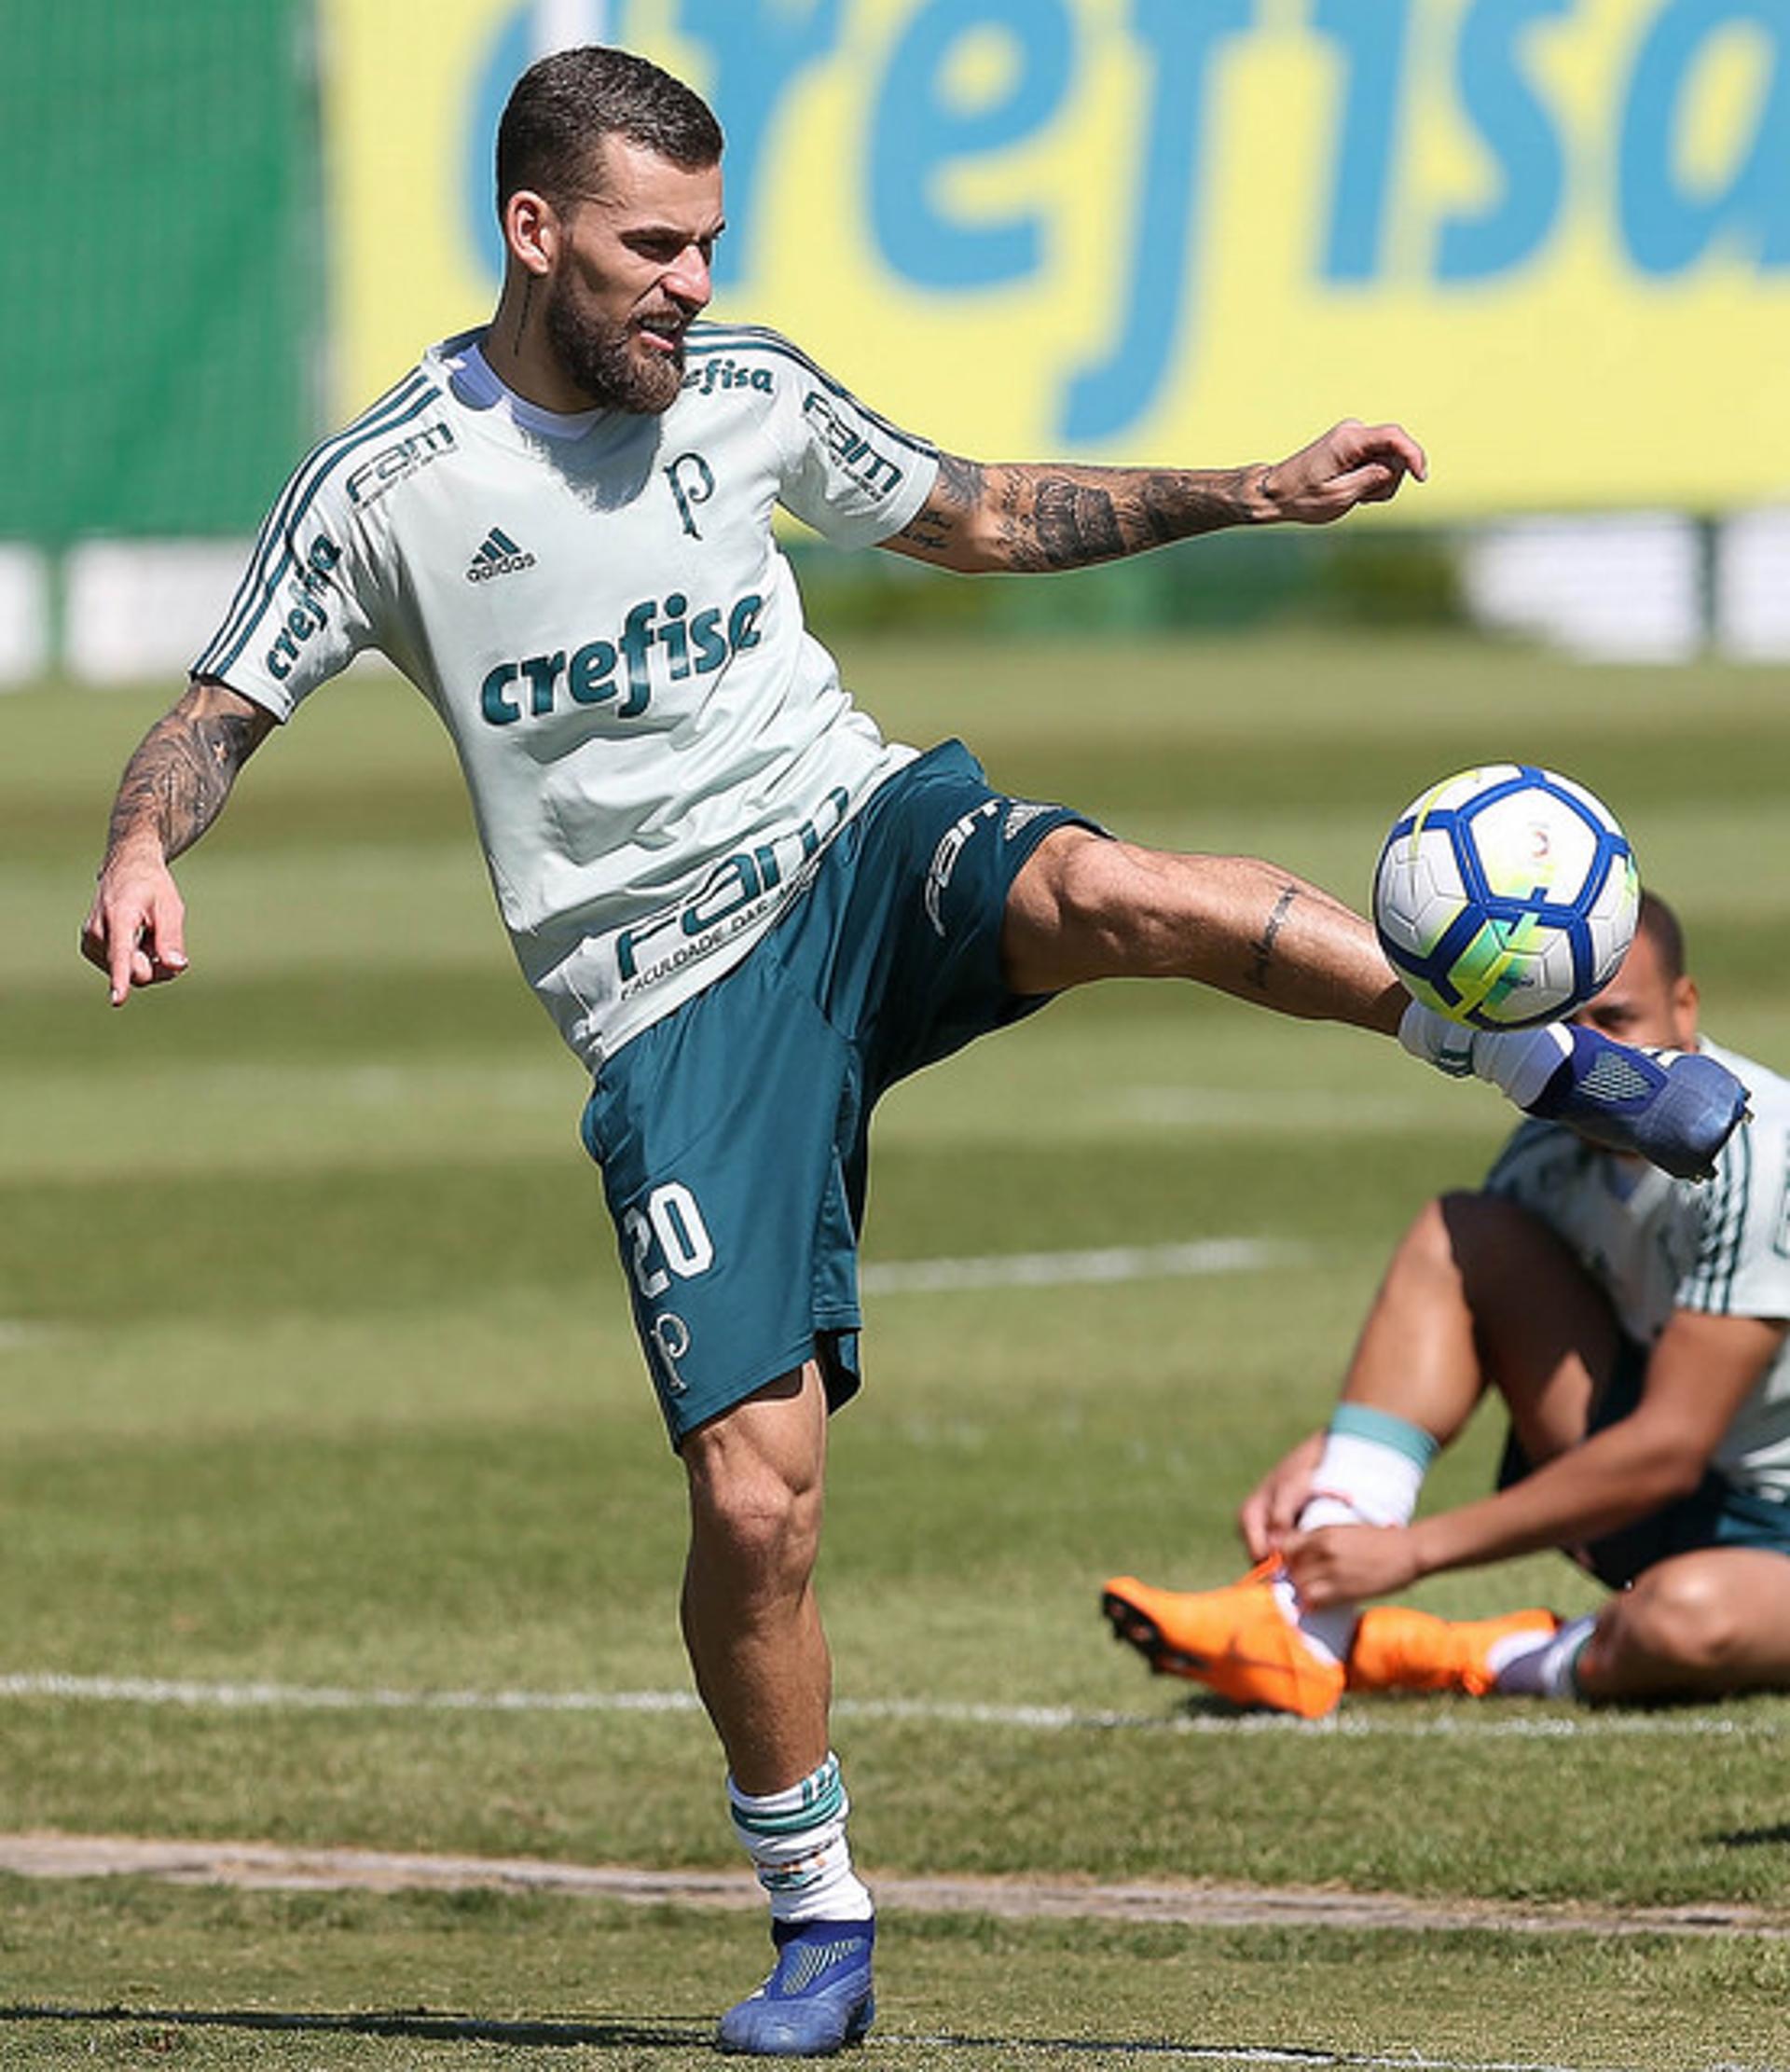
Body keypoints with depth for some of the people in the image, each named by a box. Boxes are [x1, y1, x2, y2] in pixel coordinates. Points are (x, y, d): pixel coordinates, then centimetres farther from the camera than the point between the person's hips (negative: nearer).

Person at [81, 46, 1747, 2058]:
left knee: (1105, 891, -36)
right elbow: (219, 711, 3)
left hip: (855, 841, 2)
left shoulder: (748, 389, 5)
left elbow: (975, 518, 20)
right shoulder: (390, 485, -6)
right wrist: (141, 855, -20)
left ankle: (1558, 1060, -26)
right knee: (753, 1491, -11)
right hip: (676, 1006, -2)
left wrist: (1254, 494, 13)